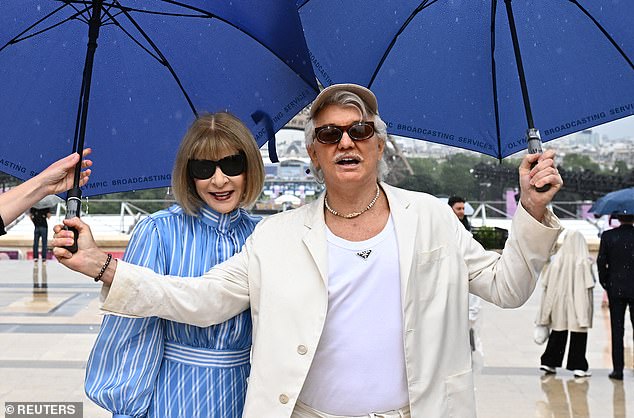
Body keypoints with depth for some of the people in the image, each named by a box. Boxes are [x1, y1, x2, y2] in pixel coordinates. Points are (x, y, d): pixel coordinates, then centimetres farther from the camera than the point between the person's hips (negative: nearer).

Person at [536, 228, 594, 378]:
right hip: (578, 302, -3)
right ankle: (578, 367, 3)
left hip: (559, 301, 3)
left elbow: (546, 283, 1)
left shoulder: (557, 259, -3)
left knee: (558, 332, 13)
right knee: (578, 333, 3)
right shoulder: (584, 261, -10)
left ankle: (549, 362, 14)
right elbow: (589, 285, -10)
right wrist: (588, 303, 1)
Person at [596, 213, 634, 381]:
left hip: (616, 289, 0)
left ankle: (618, 369, 5)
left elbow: (601, 262, -4)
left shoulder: (608, 236, -4)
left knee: (617, 330, 5)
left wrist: (605, 284, 7)